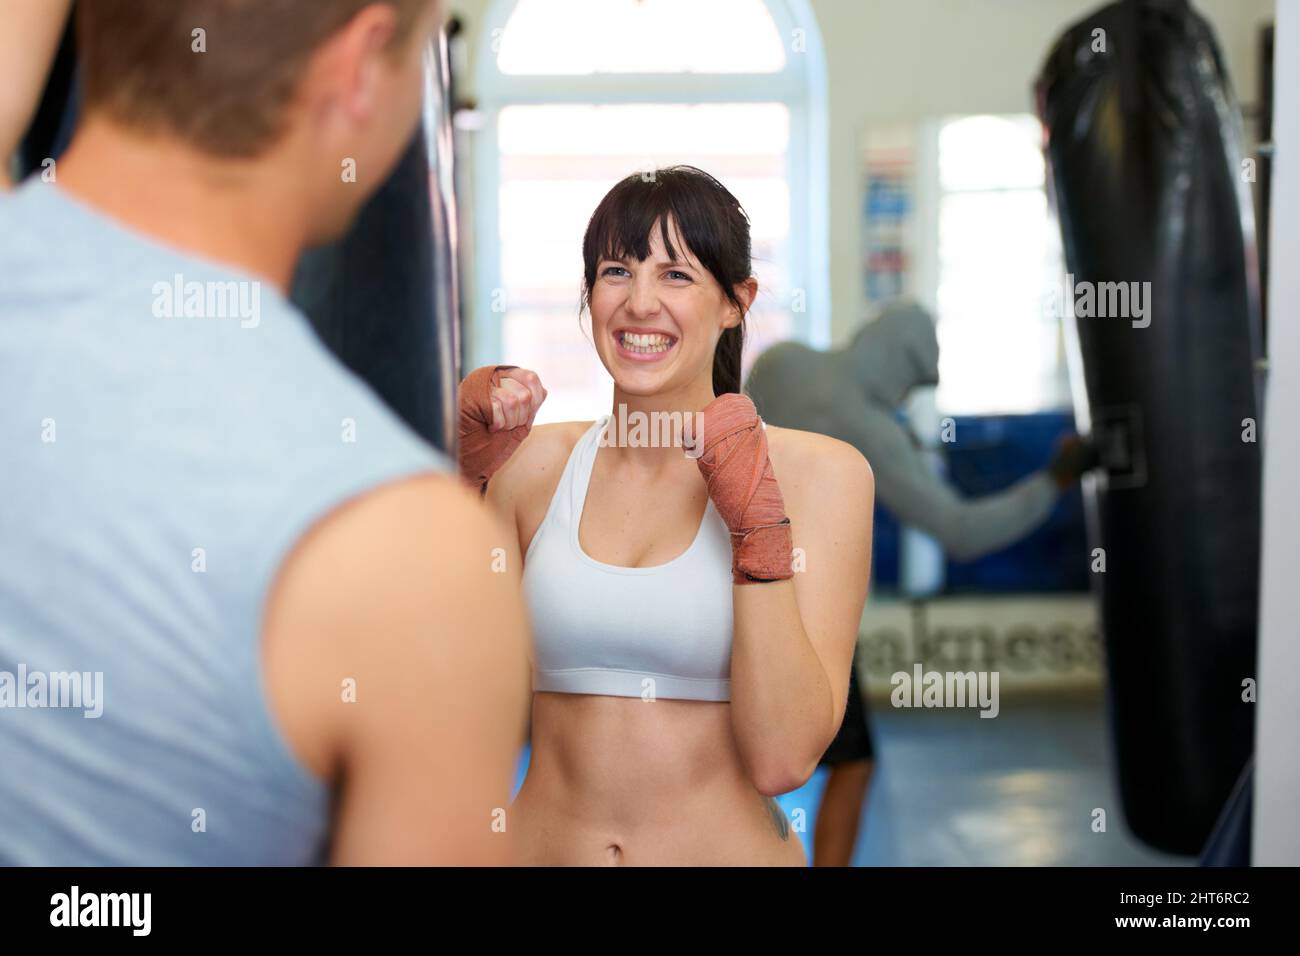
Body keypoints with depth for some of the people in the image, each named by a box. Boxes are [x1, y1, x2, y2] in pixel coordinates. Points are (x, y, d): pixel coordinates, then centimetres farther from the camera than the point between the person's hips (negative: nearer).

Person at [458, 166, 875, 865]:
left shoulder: (817, 472, -9)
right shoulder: (534, 462, -1)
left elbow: (782, 762, -16)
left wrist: (756, 518, -22)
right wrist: (466, 480, -7)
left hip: (729, 847, -2)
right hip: (539, 846, 3)